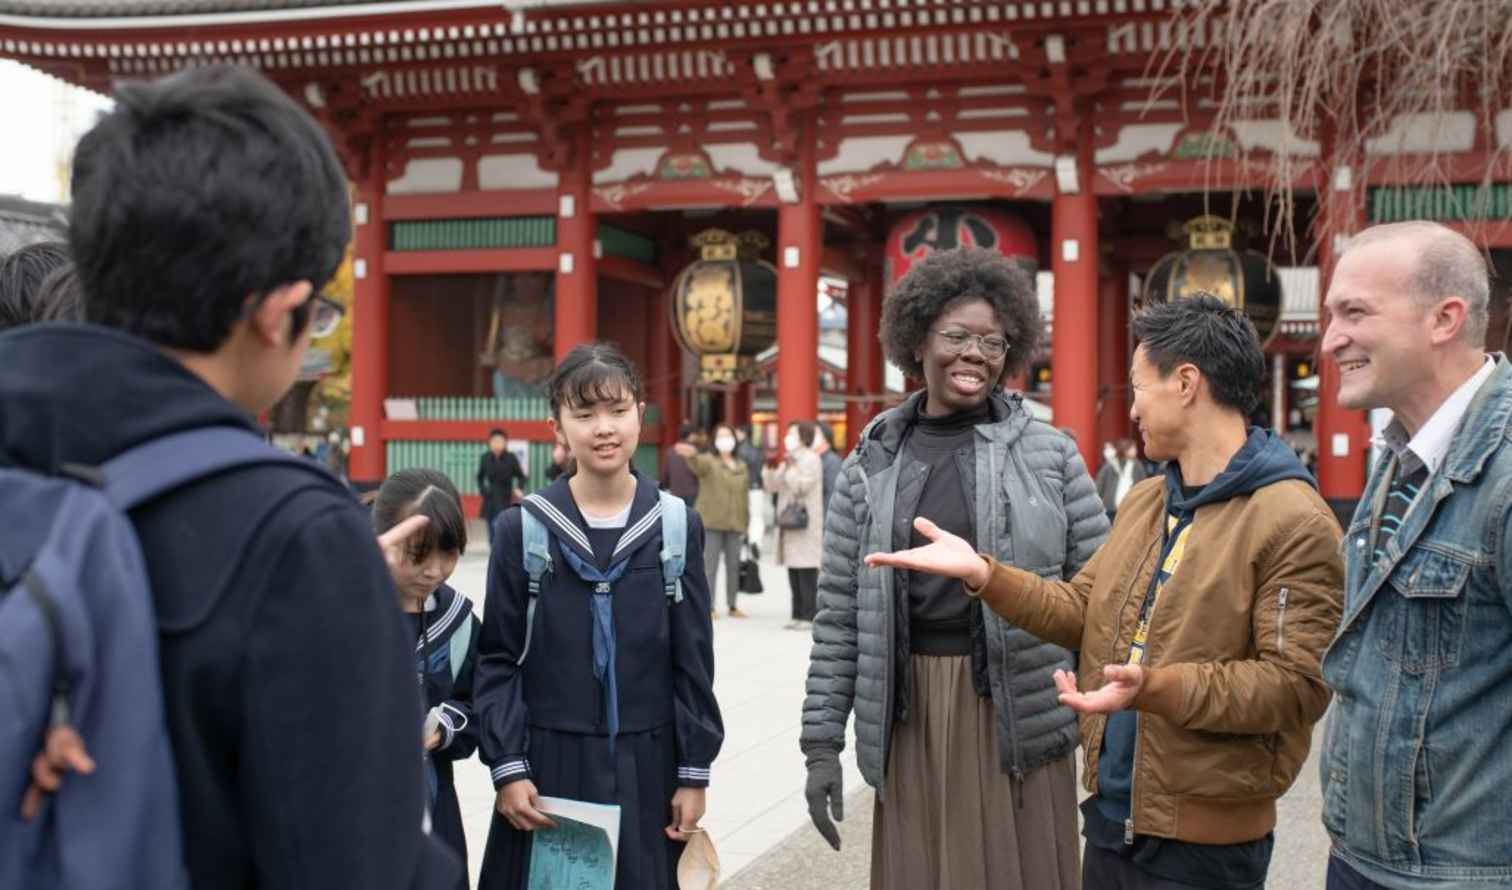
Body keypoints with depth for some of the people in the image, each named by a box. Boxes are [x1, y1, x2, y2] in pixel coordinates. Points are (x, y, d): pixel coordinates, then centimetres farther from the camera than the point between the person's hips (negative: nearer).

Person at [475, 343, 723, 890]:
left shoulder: (676, 526, 1)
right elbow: (498, 661, 0)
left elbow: (693, 661, 3)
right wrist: (507, 768, -7)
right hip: (549, 762, -1)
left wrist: (694, 772, 1)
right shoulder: (523, 528, -2)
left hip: (646, 764, 1)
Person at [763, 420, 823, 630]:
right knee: (794, 572, 9)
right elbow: (772, 486, 18)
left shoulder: (810, 459, -5)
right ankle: (798, 614, 13)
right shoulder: (789, 460, 21)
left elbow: (802, 485, -16)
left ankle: (809, 615, -8)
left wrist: (789, 467, -16)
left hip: (806, 524, -9)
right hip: (790, 522, 9)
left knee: (806, 572, -9)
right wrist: (770, 468, 3)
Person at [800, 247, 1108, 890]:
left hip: (1020, 716, -1)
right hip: (911, 720, 1)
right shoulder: (870, 467, 4)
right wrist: (822, 745, 2)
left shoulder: (1050, 455, 1)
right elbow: (838, 616, 5)